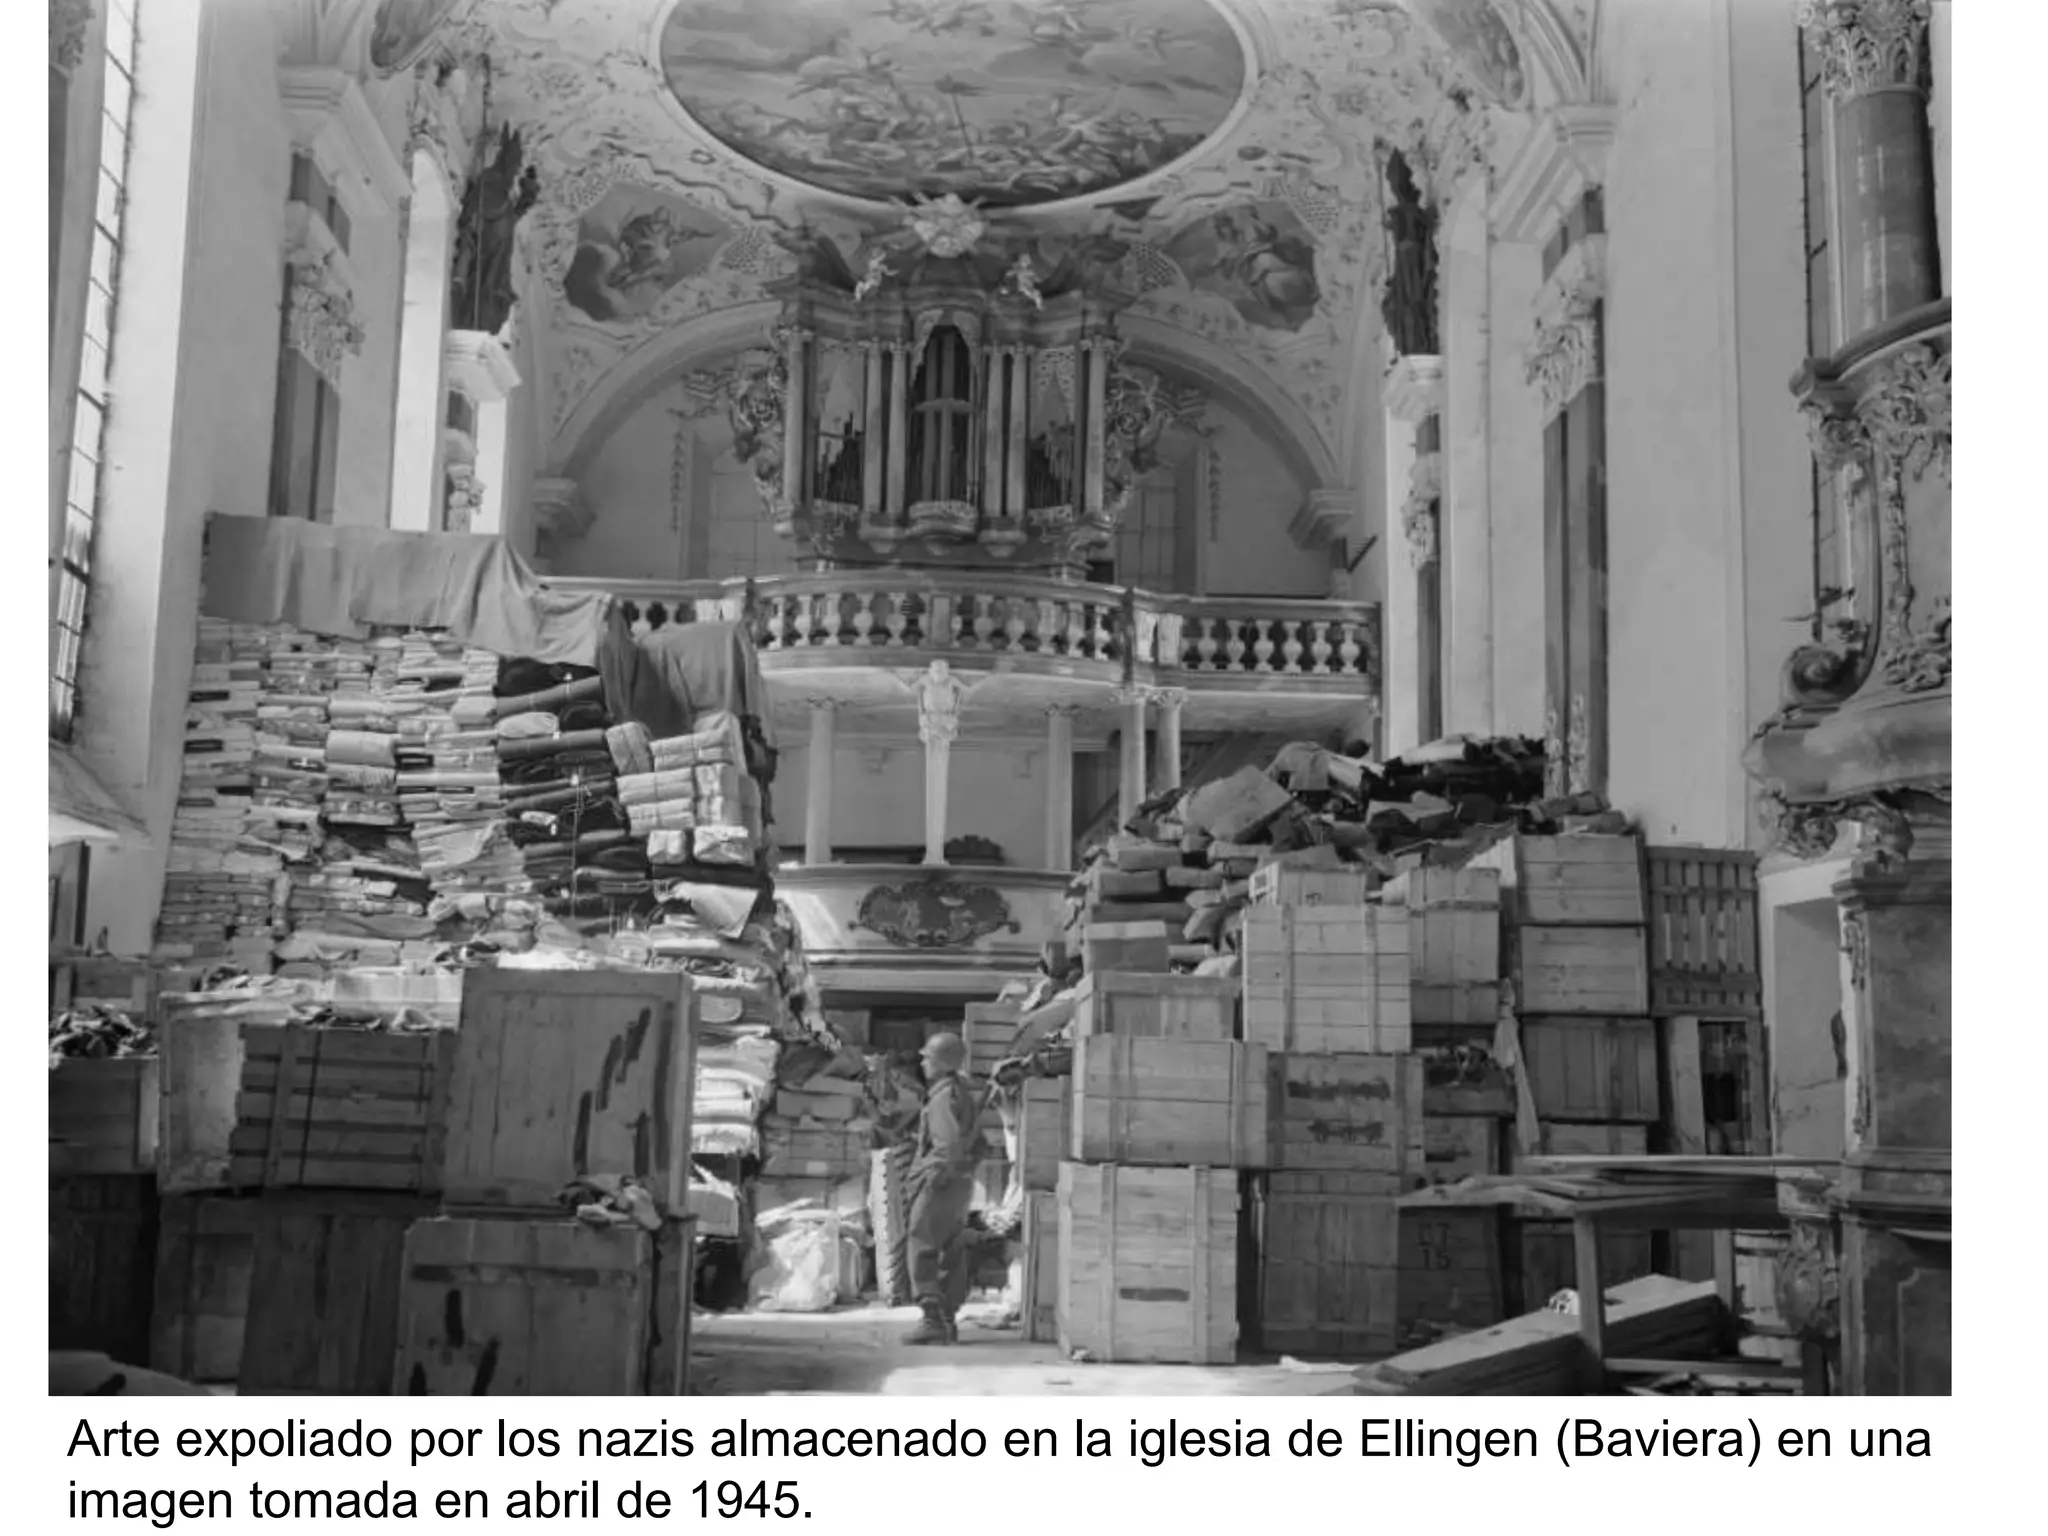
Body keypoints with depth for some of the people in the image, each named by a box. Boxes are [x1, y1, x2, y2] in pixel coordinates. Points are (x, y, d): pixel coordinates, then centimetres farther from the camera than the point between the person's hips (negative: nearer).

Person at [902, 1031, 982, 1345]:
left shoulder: (944, 1096, -15)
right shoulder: (964, 1093, 14)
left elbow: (949, 1146, -25)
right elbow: (976, 1141, 19)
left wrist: (929, 1178, -18)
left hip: (942, 1184, -10)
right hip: (962, 1184, 10)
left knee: (923, 1249, -6)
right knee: (952, 1254, 11)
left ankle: (933, 1318, -10)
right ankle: (948, 1321, 15)